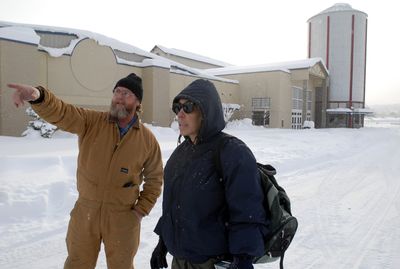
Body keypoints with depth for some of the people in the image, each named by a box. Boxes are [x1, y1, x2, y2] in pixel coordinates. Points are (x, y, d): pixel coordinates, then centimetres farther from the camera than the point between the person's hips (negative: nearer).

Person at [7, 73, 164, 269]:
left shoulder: (148, 139, -7)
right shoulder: (91, 121, -7)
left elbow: (155, 178, 2)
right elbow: (60, 112, -23)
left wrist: (142, 209, -3)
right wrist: (38, 96, -44)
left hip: (123, 217, -1)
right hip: (85, 211, 1)